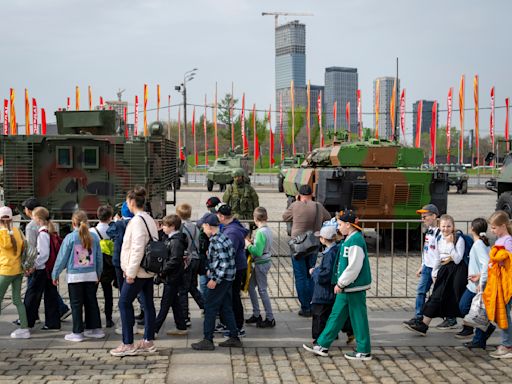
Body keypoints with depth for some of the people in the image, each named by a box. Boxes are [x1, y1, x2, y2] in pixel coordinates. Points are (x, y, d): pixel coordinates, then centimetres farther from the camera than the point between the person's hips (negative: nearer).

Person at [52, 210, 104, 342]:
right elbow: (99, 257, 8)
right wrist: (98, 274, 21)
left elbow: (62, 257, -5)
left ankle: (78, 332, 6)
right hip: (91, 275, 4)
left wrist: (55, 274, 6)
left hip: (75, 276, -4)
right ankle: (95, 329, 19)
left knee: (76, 304, 3)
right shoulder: (94, 237, 0)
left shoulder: (70, 237, -10)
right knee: (91, 302, 14)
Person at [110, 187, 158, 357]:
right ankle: (149, 342, 17)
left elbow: (137, 248, -22)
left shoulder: (137, 221, -16)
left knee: (124, 303, -3)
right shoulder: (149, 219, 12)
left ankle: (128, 344, -1)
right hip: (149, 269, 9)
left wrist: (131, 272, -18)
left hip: (138, 271, -9)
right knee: (148, 304, 11)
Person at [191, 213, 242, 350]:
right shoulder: (224, 237, 11)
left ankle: (208, 340, 1)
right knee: (226, 308, 14)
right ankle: (234, 338, 19)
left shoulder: (216, 241, -19)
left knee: (210, 308, -2)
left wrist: (215, 280, -20)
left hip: (220, 279, -10)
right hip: (227, 279, 10)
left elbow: (224, 262, -24)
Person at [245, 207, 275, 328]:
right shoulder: (268, 230, 6)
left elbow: (257, 251, -25)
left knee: (262, 290, 0)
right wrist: (252, 242, 9)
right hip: (265, 261, 9)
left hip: (261, 264, -9)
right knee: (251, 286, 17)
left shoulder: (260, 232, -22)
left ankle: (270, 319, 7)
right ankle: (256, 315, 25)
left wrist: (248, 245, -12)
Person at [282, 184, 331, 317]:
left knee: (300, 277, 2)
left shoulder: (296, 206, -10)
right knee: (310, 276, 17)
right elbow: (328, 218, 20)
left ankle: (305, 308, 3)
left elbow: (285, 217, 7)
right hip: (314, 247, 4)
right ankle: (312, 306, 21)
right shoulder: (319, 207, 2)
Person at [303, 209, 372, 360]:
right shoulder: (348, 239, 11)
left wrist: (340, 283, -17)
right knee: (336, 315, 13)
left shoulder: (355, 241, -20)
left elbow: (354, 267, -23)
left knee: (358, 318, 1)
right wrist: (340, 283, 16)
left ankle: (364, 352, 12)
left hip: (355, 286, -10)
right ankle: (322, 346, 20)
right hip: (346, 287, 10)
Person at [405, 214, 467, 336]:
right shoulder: (439, 240, 8)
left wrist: (450, 243, -19)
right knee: (436, 297, 4)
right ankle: (423, 326, 4)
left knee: (460, 300, -1)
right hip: (444, 271, 6)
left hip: (457, 272, -6)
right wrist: (435, 273, 11)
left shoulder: (459, 239, -9)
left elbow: (457, 259, -18)